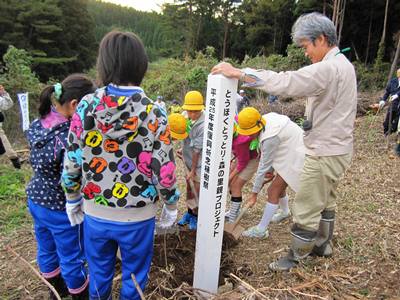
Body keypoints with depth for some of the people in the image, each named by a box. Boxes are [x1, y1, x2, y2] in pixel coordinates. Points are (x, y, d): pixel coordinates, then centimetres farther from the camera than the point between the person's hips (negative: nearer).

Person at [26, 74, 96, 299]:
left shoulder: (39, 123, -6)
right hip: (60, 209, -8)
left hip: (36, 200, 8)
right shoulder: (68, 138, -31)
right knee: (72, 258, 15)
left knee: (47, 250, 26)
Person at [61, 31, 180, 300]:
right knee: (134, 276, 23)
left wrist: (72, 200, 12)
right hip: (137, 216, -2)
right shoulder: (154, 113, -17)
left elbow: (71, 164, -4)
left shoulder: (86, 107, -11)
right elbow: (165, 171, -15)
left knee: (99, 273, 27)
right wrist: (171, 206, 2)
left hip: (95, 213, 3)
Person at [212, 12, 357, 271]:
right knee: (326, 202, 23)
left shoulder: (328, 68, -23)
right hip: (336, 148, 10)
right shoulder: (342, 64, 11)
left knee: (307, 208, 4)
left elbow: (287, 82, -33)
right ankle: (323, 245, 41)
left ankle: (297, 256, 20)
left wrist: (239, 73, -33)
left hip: (325, 153, -10)